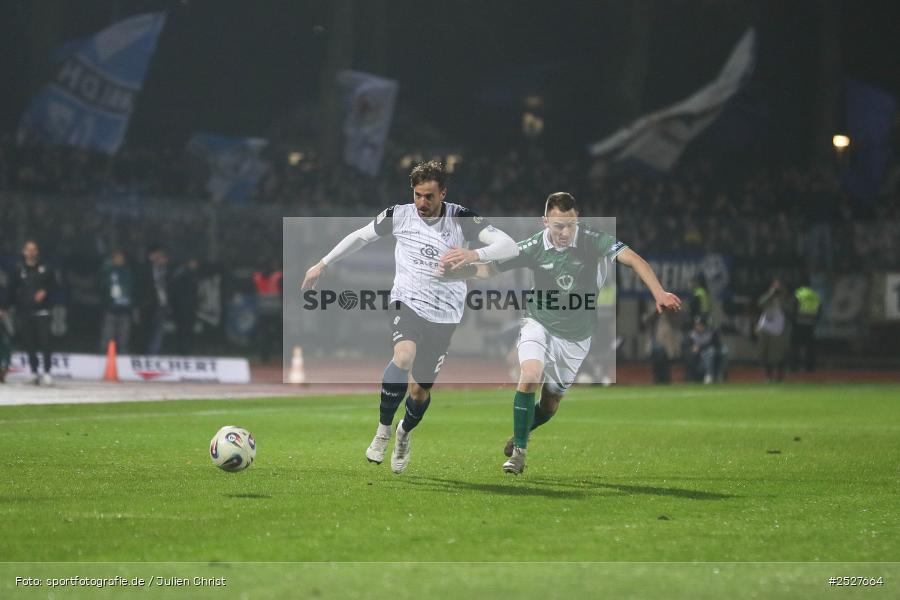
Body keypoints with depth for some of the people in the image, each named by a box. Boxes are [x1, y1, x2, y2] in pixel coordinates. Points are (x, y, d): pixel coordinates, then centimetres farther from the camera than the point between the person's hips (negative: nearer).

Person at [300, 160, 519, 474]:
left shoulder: (460, 218, -10)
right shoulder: (399, 215, -4)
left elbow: (509, 246, -19)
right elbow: (360, 236, 13)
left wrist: (474, 254, -38)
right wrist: (322, 265, 16)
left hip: (444, 314, 1)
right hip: (406, 302, -1)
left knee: (419, 391, 7)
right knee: (404, 356, -33)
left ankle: (405, 432, 43)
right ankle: (383, 430, -14)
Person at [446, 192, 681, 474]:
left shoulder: (592, 240, -20)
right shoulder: (533, 247, -16)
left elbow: (632, 258, -29)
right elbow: (488, 269, -12)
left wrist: (659, 293, -44)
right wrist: (459, 267, -34)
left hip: (576, 337, 1)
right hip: (539, 325, -1)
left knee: (550, 405, 8)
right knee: (530, 375, -28)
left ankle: (519, 435, 42)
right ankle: (518, 452, -15)